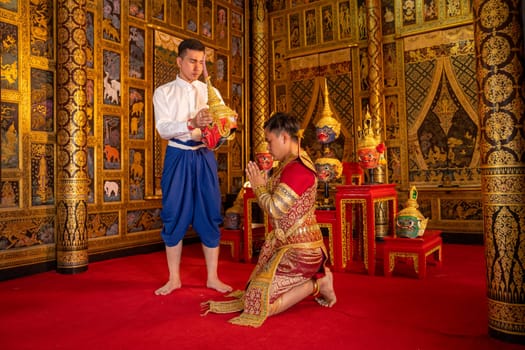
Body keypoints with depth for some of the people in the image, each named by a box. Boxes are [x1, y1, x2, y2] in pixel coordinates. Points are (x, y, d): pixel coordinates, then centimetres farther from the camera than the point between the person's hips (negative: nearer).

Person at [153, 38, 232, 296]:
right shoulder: (163, 92, 4)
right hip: (178, 157, -1)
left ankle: (212, 277, 14)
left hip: (204, 157, 2)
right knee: (175, 217, 3)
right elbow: (163, 128, -11)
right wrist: (192, 124, -28)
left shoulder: (210, 92, 12)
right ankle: (174, 279, 17)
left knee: (210, 216, 3)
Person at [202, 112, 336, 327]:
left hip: (298, 251, -10)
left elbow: (275, 209, -22)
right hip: (290, 246, 10)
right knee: (257, 290, 16)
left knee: (262, 303, -10)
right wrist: (264, 183, 6)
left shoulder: (296, 168, -22)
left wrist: (259, 186, -6)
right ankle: (316, 276, 15)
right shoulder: (292, 163, 11)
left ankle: (316, 284, 1)